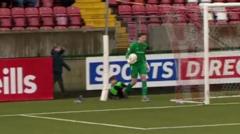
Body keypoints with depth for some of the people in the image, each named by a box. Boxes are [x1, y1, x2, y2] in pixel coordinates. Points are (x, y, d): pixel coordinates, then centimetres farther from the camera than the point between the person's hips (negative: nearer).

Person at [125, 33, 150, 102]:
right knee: (134, 81, 1)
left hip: (142, 63, 4)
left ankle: (144, 96, -13)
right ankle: (125, 90, 29)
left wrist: (145, 63, 23)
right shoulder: (133, 45, -11)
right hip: (134, 64, -4)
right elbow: (127, 55, -7)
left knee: (144, 78, -12)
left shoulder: (145, 45, 7)